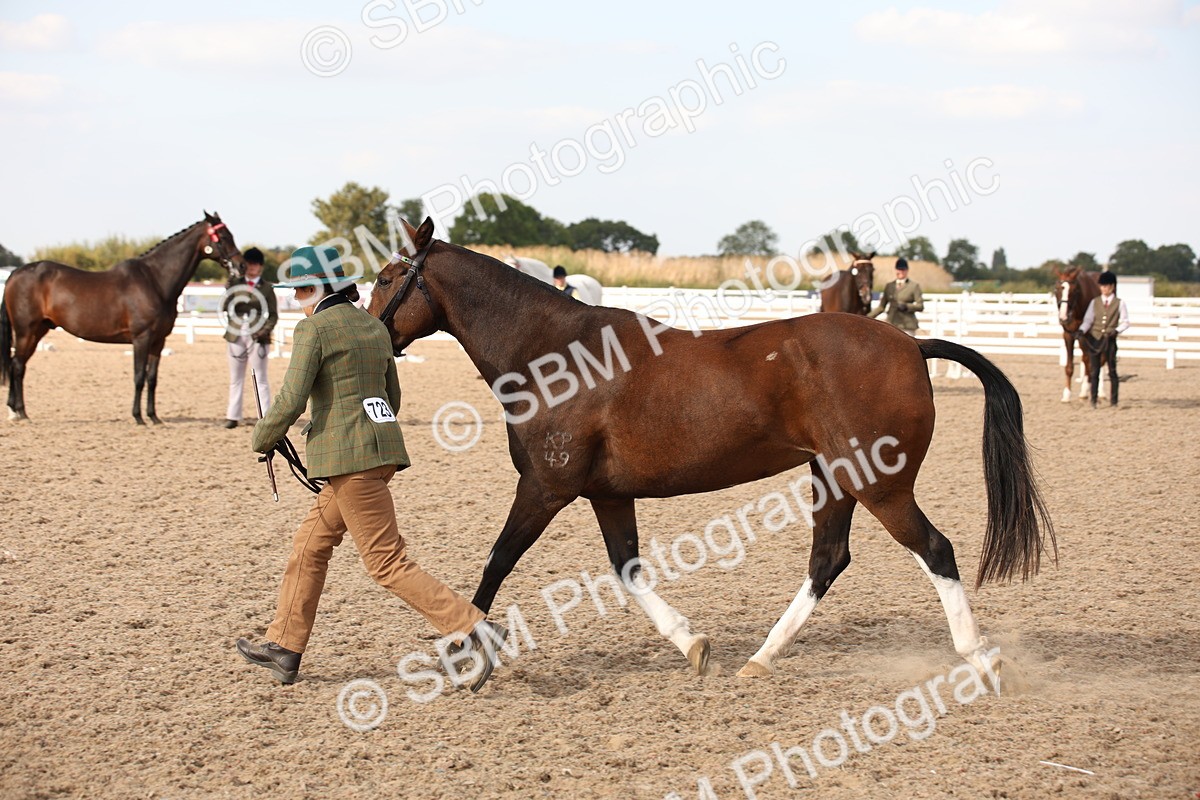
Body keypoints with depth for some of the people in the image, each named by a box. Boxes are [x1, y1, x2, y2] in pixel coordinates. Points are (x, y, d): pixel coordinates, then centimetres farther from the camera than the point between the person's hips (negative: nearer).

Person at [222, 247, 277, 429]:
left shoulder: (267, 288, 2)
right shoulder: (235, 284, 7)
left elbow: (273, 315, 0)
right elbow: (225, 307, -2)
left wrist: (265, 331, -15)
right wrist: (229, 289, -18)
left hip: (257, 338, -3)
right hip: (236, 337, 3)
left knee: (260, 379, 0)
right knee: (236, 379, 11)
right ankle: (233, 416, 17)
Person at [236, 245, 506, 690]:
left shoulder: (314, 328, -10)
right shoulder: (373, 326, 14)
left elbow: (291, 400, -15)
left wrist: (262, 440, 2)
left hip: (347, 456, -9)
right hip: (381, 449, 9)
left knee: (387, 563, -7)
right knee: (310, 544, 18)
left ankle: (473, 630, -15)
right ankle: (285, 647, 24)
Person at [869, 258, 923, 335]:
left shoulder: (914, 286, 1)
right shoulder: (889, 286, 12)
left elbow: (920, 306, -3)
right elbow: (881, 307, 13)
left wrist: (906, 306, -19)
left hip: (907, 326, -3)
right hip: (892, 325, 3)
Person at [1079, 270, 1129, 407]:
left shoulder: (1119, 303, 2)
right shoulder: (1095, 302, 8)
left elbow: (1125, 322, 1)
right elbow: (1088, 319, 4)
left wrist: (1117, 330, -17)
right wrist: (1082, 330, -15)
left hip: (1110, 339, -2)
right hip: (1094, 338, 2)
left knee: (1112, 370, 1)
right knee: (1094, 371, 4)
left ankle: (1114, 399, 9)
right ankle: (1093, 399, 9)